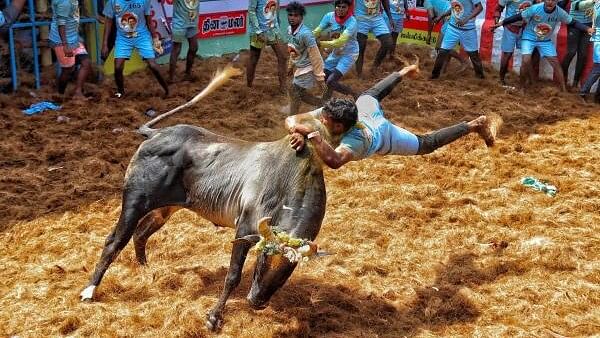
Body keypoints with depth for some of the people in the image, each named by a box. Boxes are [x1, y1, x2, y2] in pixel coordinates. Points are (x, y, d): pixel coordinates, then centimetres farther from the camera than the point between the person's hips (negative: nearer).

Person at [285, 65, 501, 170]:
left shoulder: (355, 140, -51)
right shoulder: (326, 114, -38)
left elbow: (334, 161, -71)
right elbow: (291, 120, -38)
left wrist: (312, 134, -72)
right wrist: (298, 133, -59)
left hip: (388, 136, -6)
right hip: (367, 107, 6)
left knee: (427, 144, 11)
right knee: (370, 95, 39)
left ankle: (474, 125, 22)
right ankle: (404, 72, 63)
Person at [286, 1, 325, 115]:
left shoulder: (305, 34, -27)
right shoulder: (290, 29, -1)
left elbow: (315, 56, -23)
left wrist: (319, 77, -20)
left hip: (308, 68, -9)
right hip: (300, 67, 9)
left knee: (294, 91, -7)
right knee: (301, 93, 14)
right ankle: (322, 105, 32)